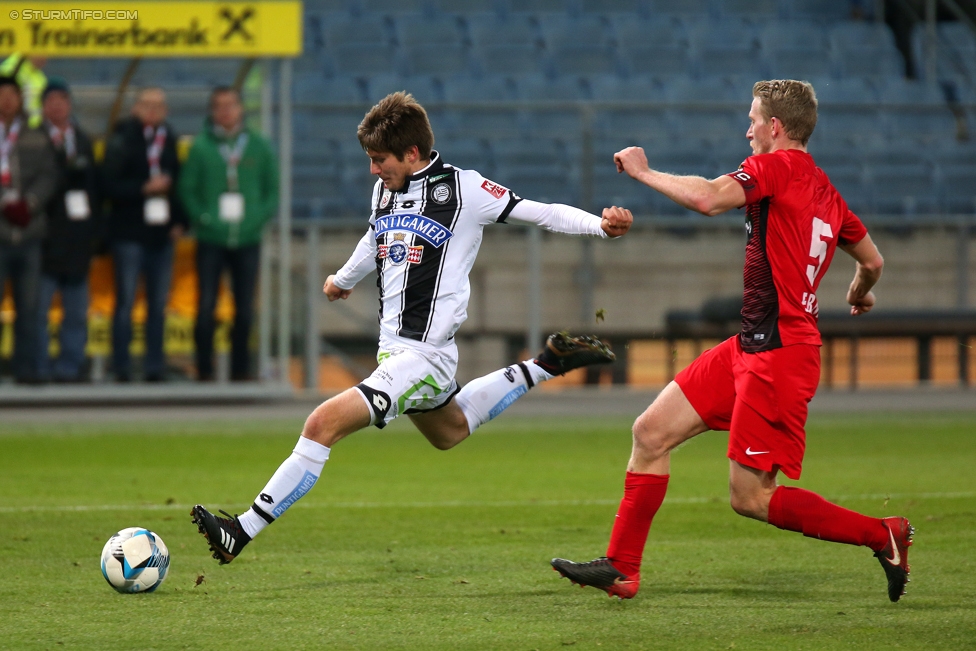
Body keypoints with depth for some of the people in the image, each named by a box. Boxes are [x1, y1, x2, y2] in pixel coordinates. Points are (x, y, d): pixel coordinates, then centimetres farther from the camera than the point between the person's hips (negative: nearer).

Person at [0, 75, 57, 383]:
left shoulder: (36, 139, 12)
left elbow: (49, 176, 3)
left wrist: (28, 203, -13)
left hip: (29, 232, 3)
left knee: (28, 306, 6)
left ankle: (25, 368, 12)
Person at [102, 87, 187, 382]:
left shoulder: (168, 140, 10)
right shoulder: (122, 140, -5)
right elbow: (111, 186, -10)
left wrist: (179, 221, 4)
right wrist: (145, 188, -20)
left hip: (162, 234, 5)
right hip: (129, 233, -5)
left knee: (158, 305, 7)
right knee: (125, 302, -2)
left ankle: (154, 367, 12)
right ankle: (121, 367, 2)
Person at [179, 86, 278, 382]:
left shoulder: (259, 147, 4)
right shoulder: (201, 147, -2)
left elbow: (272, 189, 8)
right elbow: (188, 190, 1)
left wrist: (259, 218, -5)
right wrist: (202, 219, -11)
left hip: (248, 239, 2)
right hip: (211, 240, -2)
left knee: (244, 310, 7)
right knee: (206, 307, -4)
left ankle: (240, 370, 17)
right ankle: (204, 370, 4)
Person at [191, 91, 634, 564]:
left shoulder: (462, 189, -11)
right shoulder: (385, 190, 9)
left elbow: (541, 213, -9)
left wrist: (601, 224, -25)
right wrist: (344, 278, 49)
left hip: (424, 356, -9)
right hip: (393, 350, 9)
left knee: (324, 423, -19)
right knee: (450, 431, 31)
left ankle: (242, 531, -18)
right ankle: (547, 366, 39)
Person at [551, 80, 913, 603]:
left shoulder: (776, 167, -12)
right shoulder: (825, 191, 14)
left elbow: (707, 198, -27)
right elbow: (872, 261, 24)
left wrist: (642, 170, -11)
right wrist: (860, 296, 47)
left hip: (777, 353, -10)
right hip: (750, 348, 10)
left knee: (751, 498, -6)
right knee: (651, 432, 8)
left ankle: (882, 535, 3)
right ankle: (621, 568, 13)